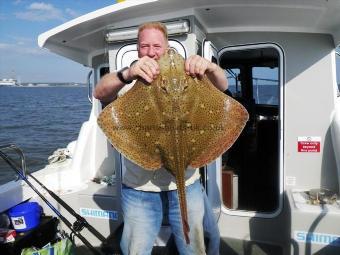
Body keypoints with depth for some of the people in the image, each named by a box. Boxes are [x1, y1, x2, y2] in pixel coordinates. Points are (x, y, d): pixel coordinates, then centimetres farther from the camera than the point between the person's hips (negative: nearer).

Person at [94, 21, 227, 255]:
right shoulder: (128, 83, 0)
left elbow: (222, 86, -6)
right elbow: (100, 93, -18)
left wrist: (209, 67, -29)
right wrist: (127, 74, -39)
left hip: (187, 183, 1)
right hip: (139, 188, 0)